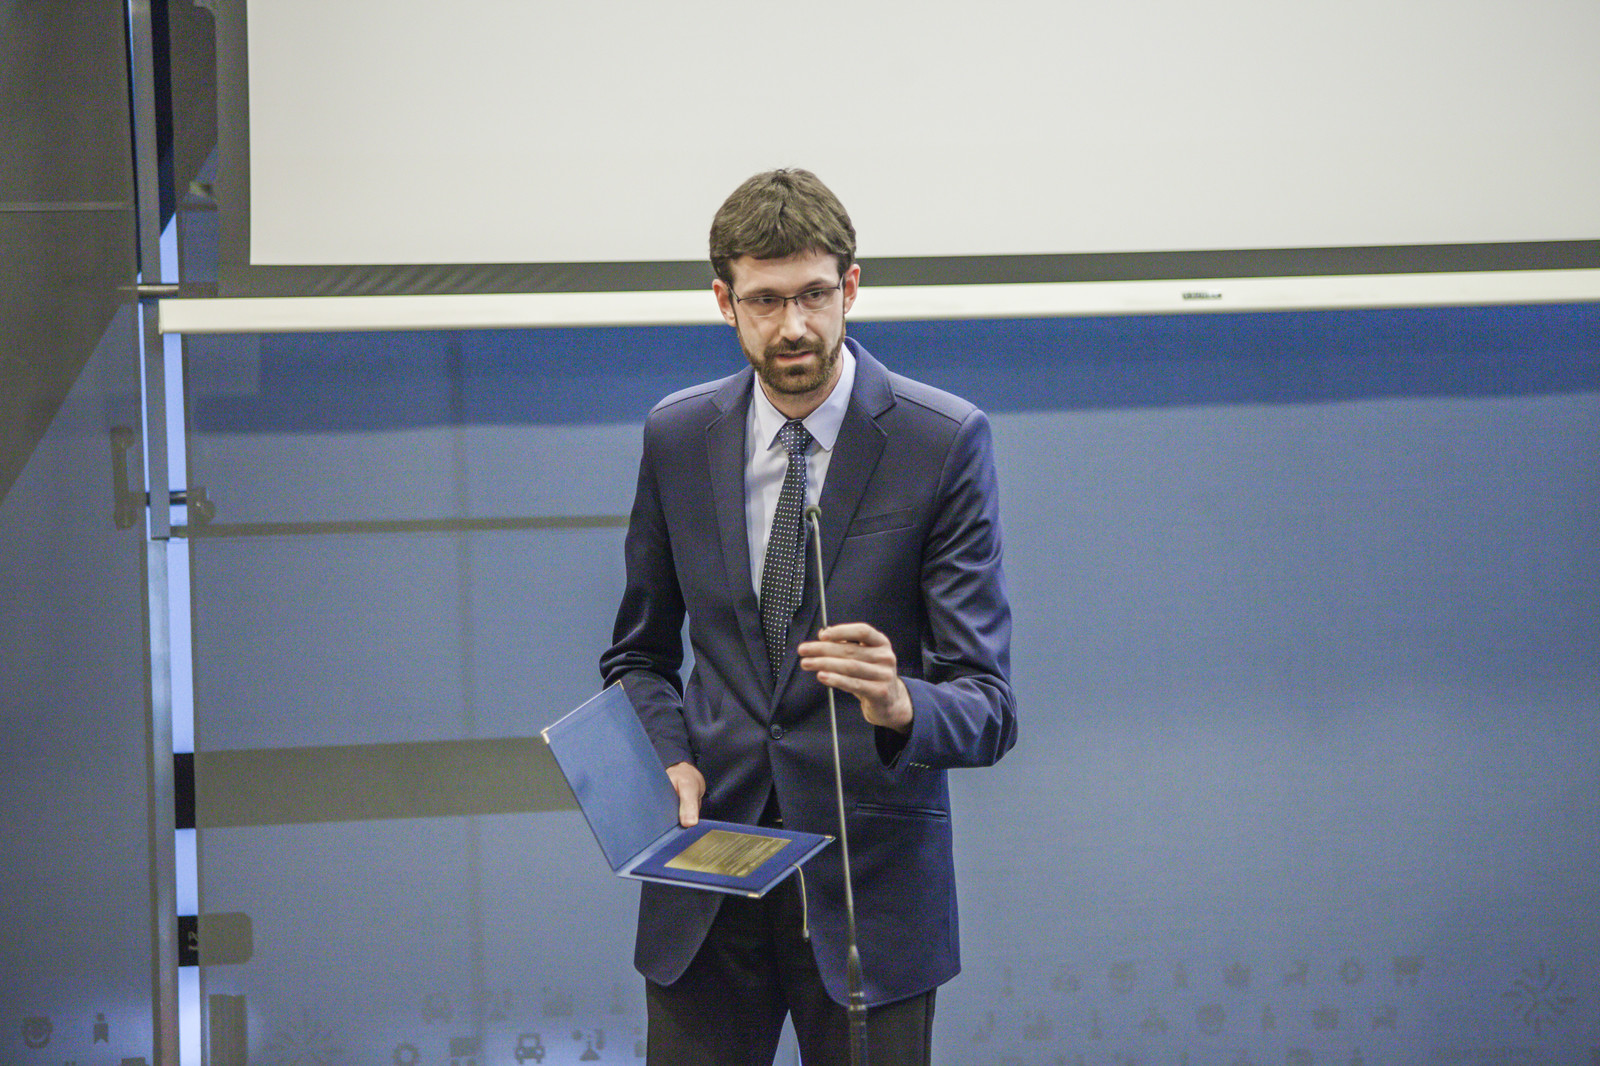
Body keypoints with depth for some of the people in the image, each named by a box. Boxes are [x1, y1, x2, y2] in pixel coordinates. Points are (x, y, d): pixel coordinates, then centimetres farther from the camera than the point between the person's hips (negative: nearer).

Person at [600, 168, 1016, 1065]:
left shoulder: (945, 442, -9)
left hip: (869, 880, -3)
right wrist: (671, 757, -6)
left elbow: (987, 707, -11)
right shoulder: (678, 436, 3)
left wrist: (899, 704, -34)